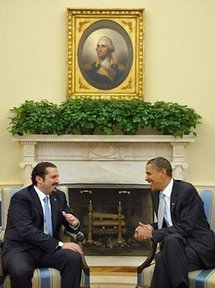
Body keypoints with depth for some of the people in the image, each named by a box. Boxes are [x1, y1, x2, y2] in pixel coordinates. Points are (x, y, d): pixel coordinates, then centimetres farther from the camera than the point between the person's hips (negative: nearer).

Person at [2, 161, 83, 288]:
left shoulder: (59, 196, 8)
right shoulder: (20, 198, -12)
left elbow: (71, 225, 13)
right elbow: (27, 231, -23)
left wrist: (74, 223, -14)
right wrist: (60, 244, -28)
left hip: (49, 249, 5)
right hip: (21, 249, -5)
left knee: (75, 257, -23)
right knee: (21, 271, -36)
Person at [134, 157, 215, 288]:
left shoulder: (187, 190, -13)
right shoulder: (156, 193, 10)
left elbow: (185, 227, -19)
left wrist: (153, 234, -20)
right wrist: (151, 228, -4)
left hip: (199, 243, -5)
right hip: (173, 243, 5)